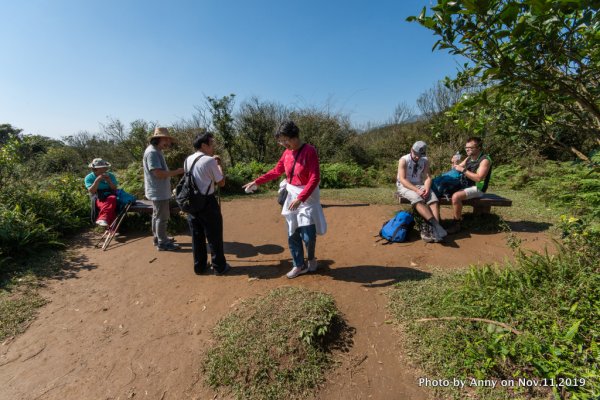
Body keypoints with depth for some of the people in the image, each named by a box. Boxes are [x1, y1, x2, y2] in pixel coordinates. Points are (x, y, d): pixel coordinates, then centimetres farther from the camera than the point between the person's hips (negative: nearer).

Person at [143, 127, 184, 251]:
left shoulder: (156, 151, 12)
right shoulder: (152, 152, -20)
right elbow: (158, 173, -26)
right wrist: (176, 172, -21)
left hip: (158, 191, 11)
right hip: (158, 191, -11)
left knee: (157, 215, 20)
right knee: (162, 217, -2)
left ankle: (158, 238, 33)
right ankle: (162, 243, 9)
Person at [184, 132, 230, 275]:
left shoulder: (187, 161, 8)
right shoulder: (210, 161, -14)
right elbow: (221, 183, -7)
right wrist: (219, 165, 2)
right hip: (208, 203, -7)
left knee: (197, 236, 16)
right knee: (214, 236, 8)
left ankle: (199, 266, 29)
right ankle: (219, 267, 20)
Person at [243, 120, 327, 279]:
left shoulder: (309, 151, -16)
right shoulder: (287, 152, 4)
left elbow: (315, 178, -21)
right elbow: (276, 171, 16)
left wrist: (300, 198, -28)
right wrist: (256, 182, 12)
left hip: (308, 197, -6)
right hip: (291, 196, 6)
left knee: (308, 236, -4)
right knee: (292, 234, 9)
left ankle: (311, 259, 28)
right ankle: (299, 265, 26)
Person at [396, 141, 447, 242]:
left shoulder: (425, 161, 6)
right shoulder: (403, 160, -9)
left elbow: (427, 177, 0)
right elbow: (402, 179, -17)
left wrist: (426, 188, -22)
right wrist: (416, 190, -28)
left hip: (419, 185, 5)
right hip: (404, 186, -4)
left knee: (433, 199, -25)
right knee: (417, 199, -35)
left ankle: (433, 228, -36)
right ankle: (435, 225, -42)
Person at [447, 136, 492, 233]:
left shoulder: (485, 160, -14)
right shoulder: (469, 158, 10)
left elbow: (478, 178, -26)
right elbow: (457, 169, 13)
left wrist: (463, 169, -25)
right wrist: (455, 163, -9)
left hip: (477, 188, -9)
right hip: (465, 185, 9)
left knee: (456, 196, -31)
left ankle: (457, 224, -19)